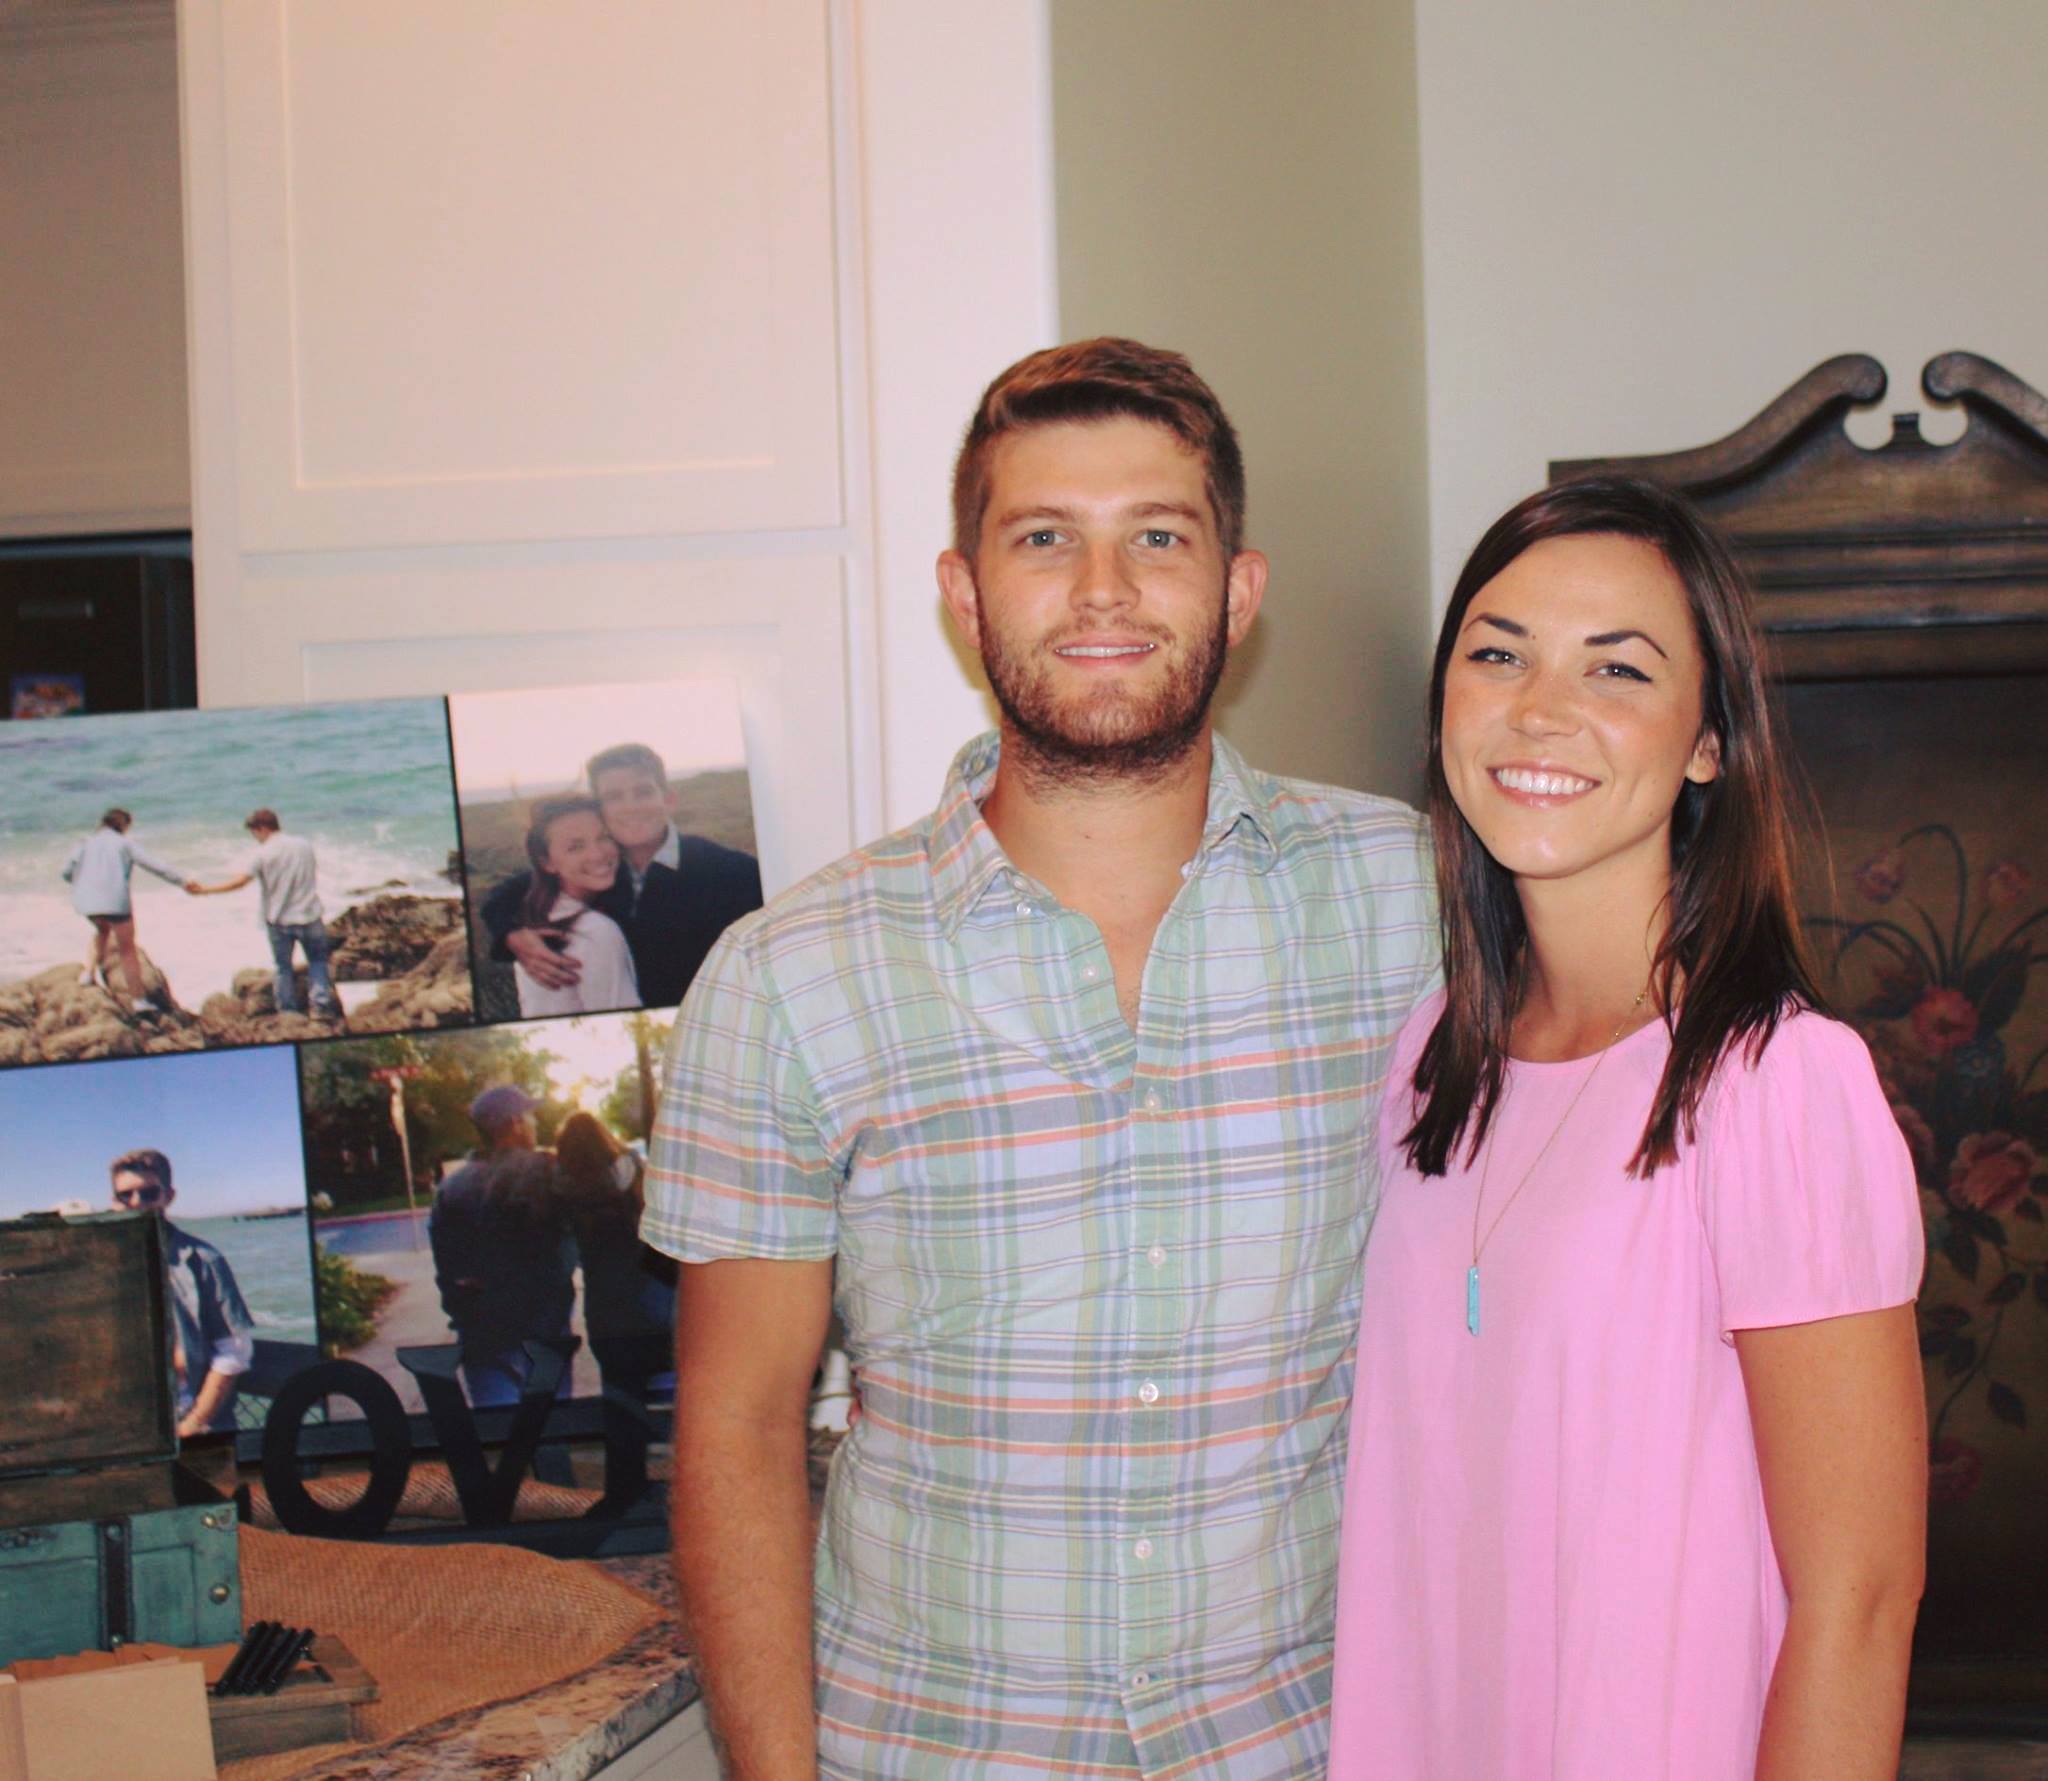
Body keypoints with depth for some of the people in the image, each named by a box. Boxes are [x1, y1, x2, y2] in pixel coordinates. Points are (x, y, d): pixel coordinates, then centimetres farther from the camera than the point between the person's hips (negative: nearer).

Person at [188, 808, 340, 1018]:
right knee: (317, 961, 15)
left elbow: (239, 881, -21)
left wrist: (204, 890, -17)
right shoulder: (304, 845, 1)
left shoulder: (261, 854, -12)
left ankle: (288, 1011, 16)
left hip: (279, 920, -2)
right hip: (310, 916, 2)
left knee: (283, 967, 13)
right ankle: (321, 1003, 2)